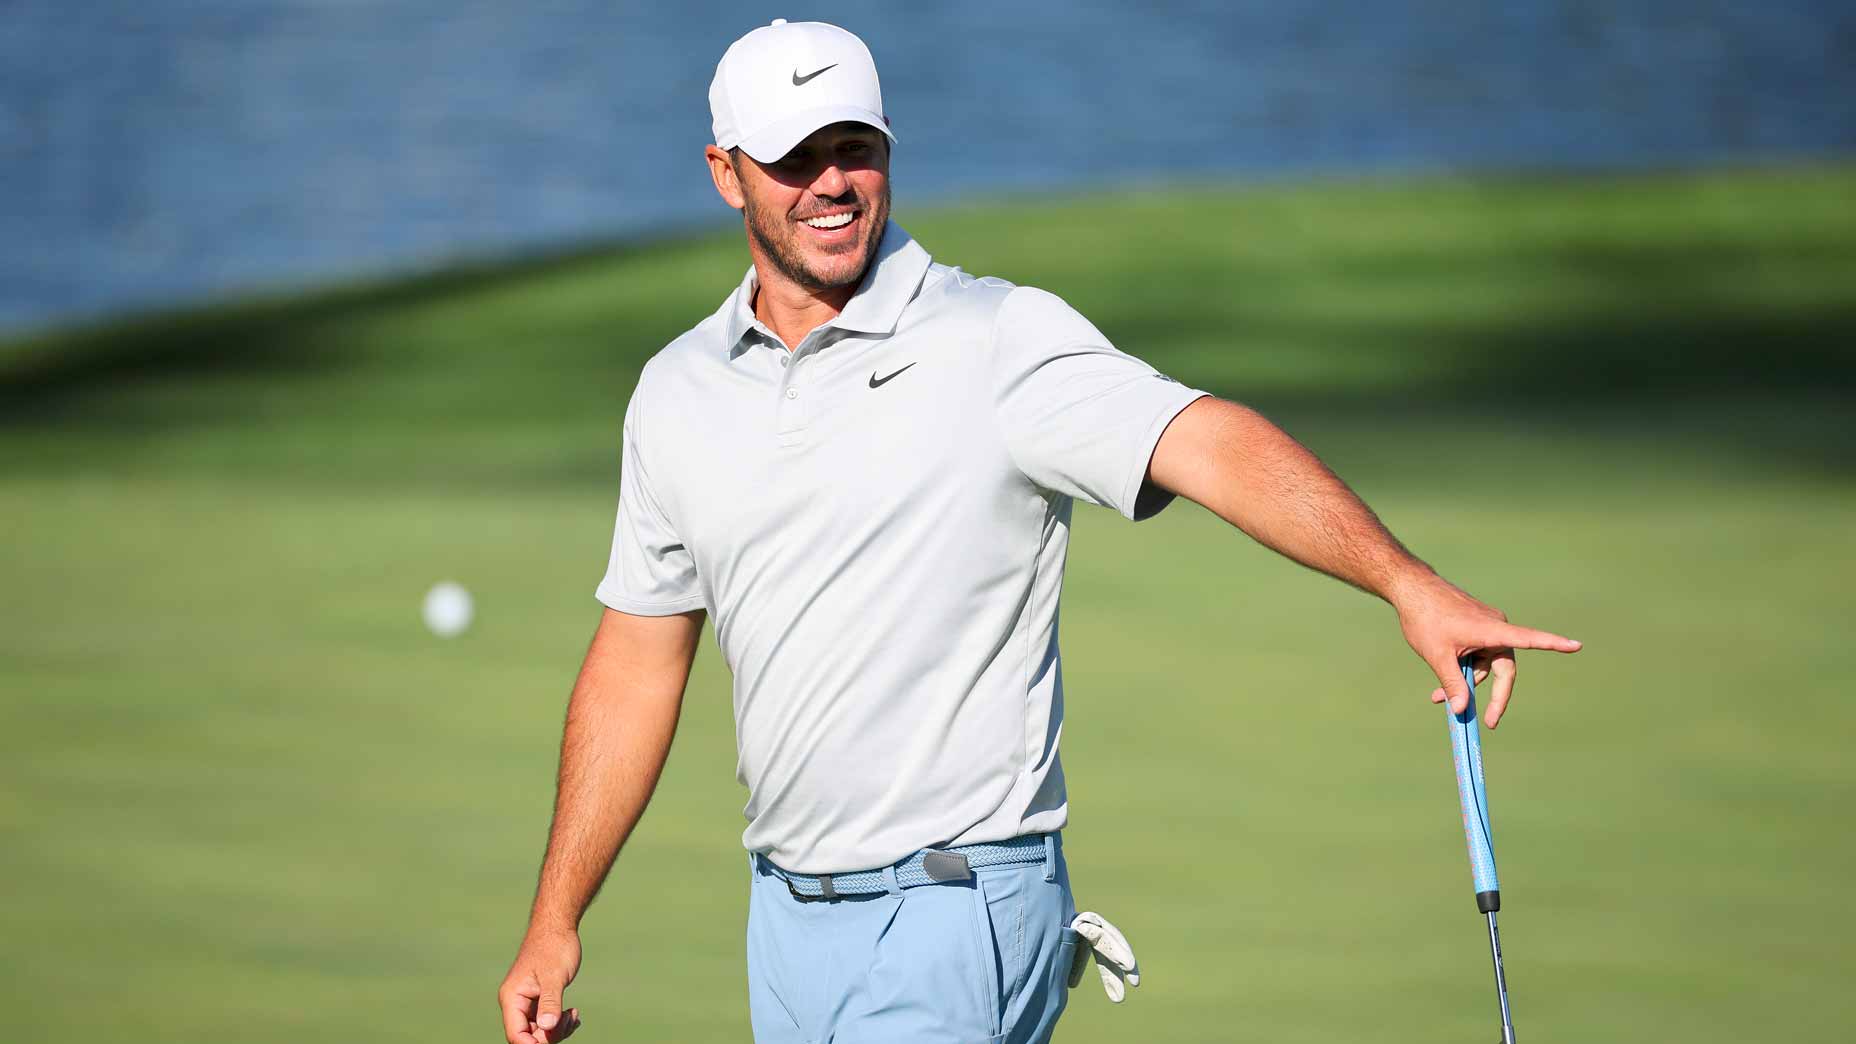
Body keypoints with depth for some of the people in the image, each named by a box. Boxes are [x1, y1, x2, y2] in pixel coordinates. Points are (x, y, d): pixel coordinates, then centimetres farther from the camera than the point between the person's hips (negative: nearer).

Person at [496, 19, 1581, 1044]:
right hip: (786, 910, 6)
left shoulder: (1002, 343, -8)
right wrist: (556, 922, 16)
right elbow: (638, 667, 17)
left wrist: (1407, 581, -38)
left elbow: (1209, 443, -23)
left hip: (955, 910, -6)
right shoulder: (677, 394, 9)